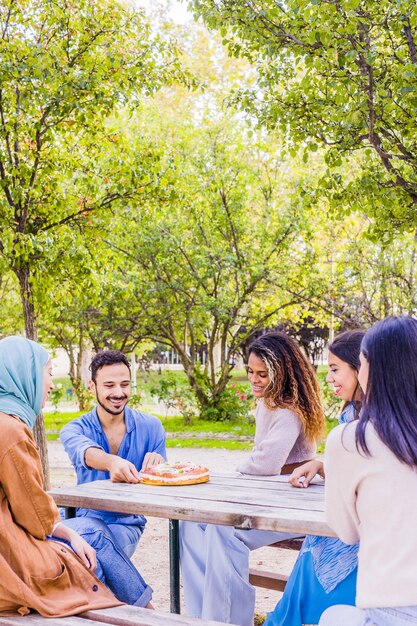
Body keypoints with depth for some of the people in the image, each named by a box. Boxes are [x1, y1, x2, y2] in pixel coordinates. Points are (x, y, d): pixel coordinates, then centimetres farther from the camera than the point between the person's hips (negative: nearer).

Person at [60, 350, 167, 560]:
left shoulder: (150, 427, 1)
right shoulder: (75, 429, -2)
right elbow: (86, 453, -27)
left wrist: (158, 467, -25)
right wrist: (112, 462, -51)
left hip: (127, 522, 0)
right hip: (87, 517, 0)